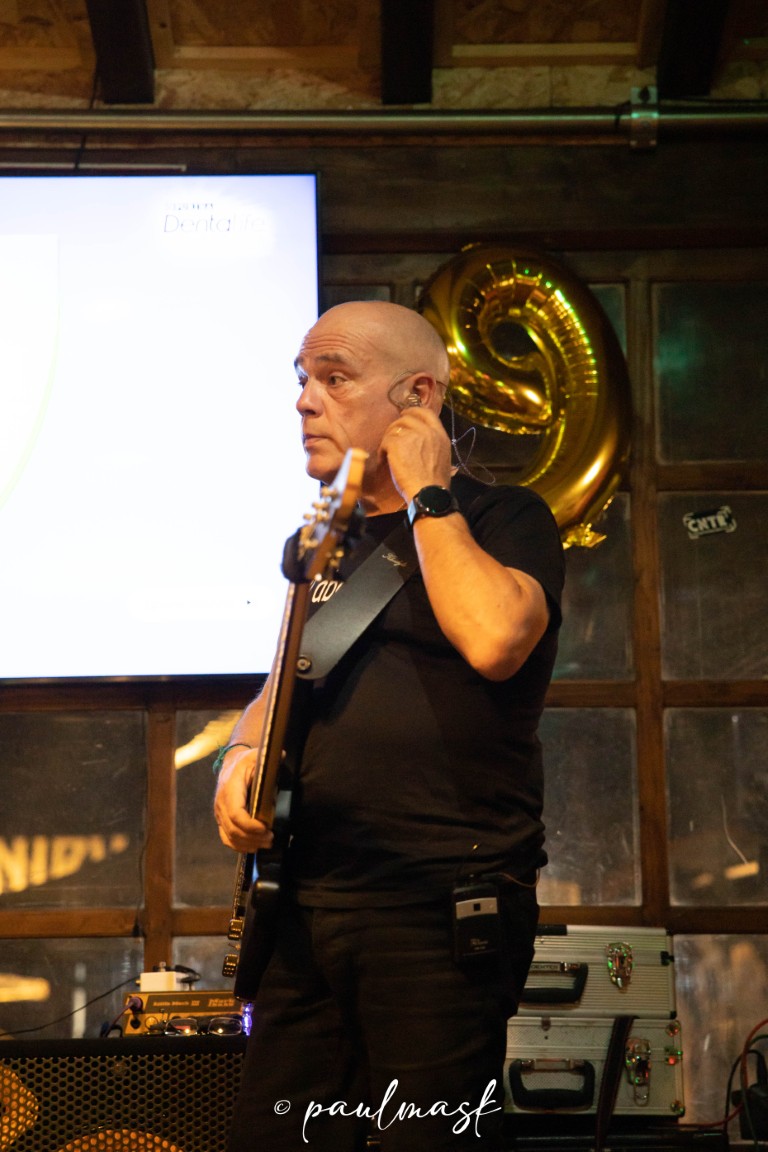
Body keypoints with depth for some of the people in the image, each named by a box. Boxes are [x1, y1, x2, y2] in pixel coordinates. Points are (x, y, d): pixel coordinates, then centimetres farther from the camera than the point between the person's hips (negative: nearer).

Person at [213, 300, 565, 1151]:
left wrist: (426, 495, -12)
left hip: (440, 912, -7)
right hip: (305, 906, 7)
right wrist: (242, 754, 6)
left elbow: (492, 640, -24)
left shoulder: (504, 520, -2)